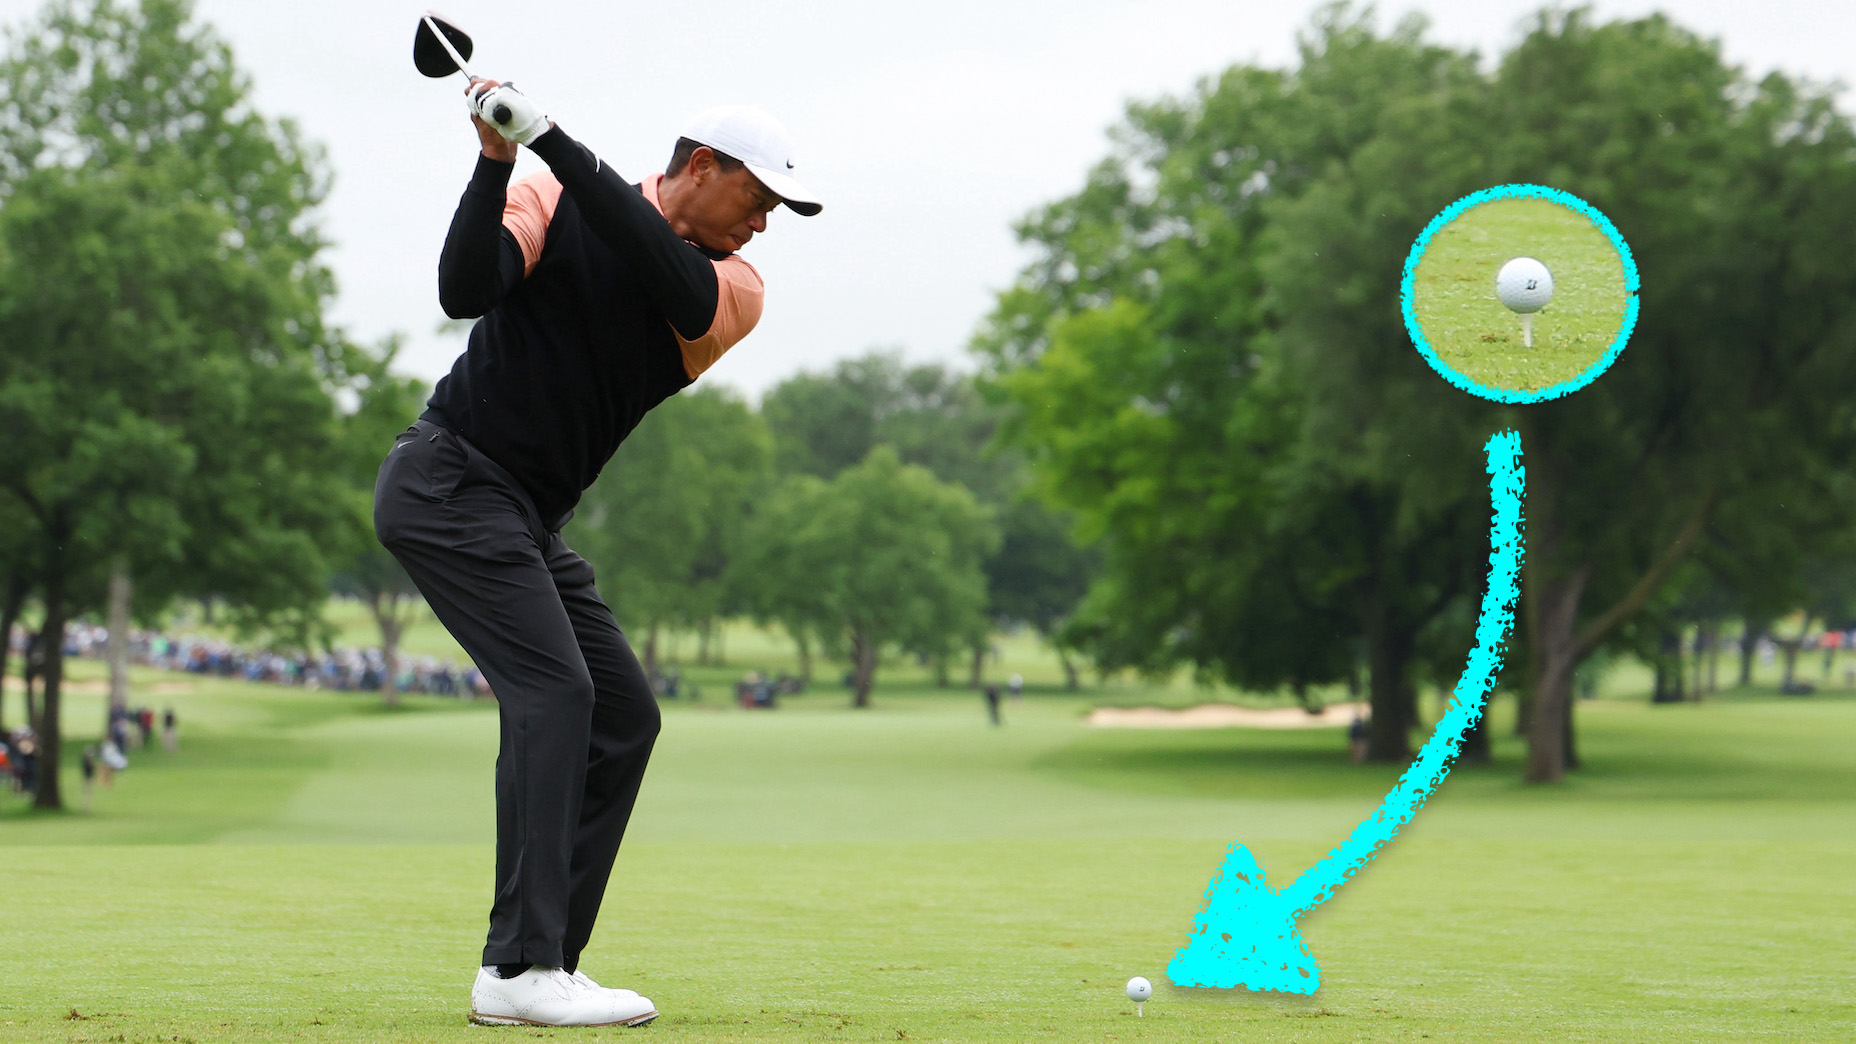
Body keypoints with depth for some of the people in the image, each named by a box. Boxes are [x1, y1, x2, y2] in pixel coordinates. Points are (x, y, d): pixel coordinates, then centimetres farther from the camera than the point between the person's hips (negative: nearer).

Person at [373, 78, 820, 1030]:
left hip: (528, 522, 8)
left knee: (625, 715, 3)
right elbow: (465, 289, -21)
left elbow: (677, 285, -20)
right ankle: (518, 971, -24)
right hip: (449, 478, -8)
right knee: (552, 689, -20)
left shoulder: (736, 290, 3)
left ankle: (541, 964, 5)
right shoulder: (554, 203, -6)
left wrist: (556, 144, -27)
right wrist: (497, 163, -31)